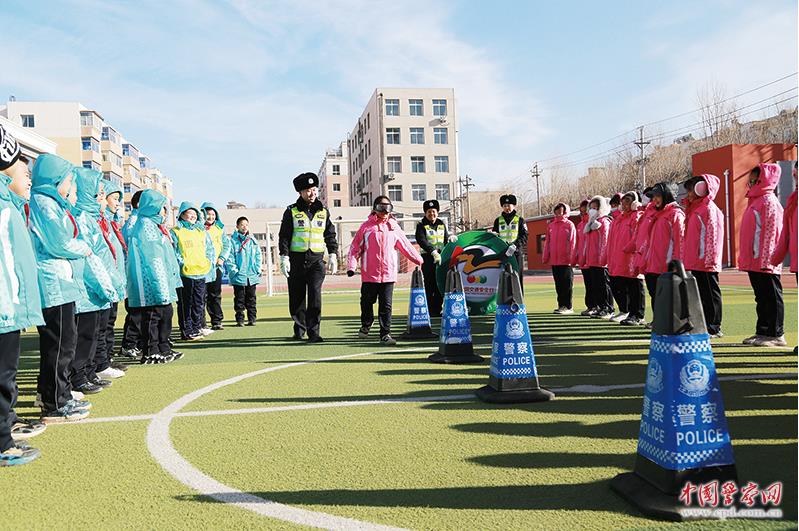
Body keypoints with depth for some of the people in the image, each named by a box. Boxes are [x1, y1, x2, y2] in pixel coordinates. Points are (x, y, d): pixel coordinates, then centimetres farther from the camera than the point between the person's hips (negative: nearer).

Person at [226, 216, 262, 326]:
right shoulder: (232, 240, -2)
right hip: (239, 276, -4)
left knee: (251, 298, 10)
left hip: (252, 276, 4)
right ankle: (240, 319, 7)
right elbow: (229, 257, -5)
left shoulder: (253, 240, 11)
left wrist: (258, 269, 4)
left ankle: (252, 318, 17)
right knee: (239, 299, 1)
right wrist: (234, 270, -13)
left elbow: (258, 256, 12)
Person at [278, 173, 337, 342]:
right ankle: (299, 329, 23)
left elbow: (330, 234, 14)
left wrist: (333, 255, 4)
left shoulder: (323, 211, 10)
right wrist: (284, 257, -8)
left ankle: (313, 332, -8)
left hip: (317, 260, 0)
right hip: (296, 259, 0)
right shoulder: (292, 211, 3)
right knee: (297, 296, 6)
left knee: (315, 294, -12)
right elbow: (284, 236, 1)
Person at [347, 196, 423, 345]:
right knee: (367, 302, 12)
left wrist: (420, 260, 16)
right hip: (369, 274, -1)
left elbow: (406, 246, 15)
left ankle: (385, 334, 5)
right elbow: (355, 247, 1)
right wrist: (351, 266, -8)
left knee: (386, 305, 0)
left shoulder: (394, 227, 9)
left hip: (388, 274, 1)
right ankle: (366, 325, 36)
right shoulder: (367, 226, 1)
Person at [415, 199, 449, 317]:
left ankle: (437, 309, 13)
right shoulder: (421, 225, -1)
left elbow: (446, 239, 17)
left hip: (441, 257, 5)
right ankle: (429, 310, 1)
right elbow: (421, 241, -16)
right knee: (429, 285, -4)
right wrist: (433, 252, -28)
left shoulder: (441, 224, 16)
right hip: (428, 258, -5)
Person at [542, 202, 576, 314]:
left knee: (566, 284, -2)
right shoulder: (551, 225, 13)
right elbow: (547, 242, 13)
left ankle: (568, 307, 2)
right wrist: (546, 257, 7)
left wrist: (571, 258, -14)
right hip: (554, 260, 5)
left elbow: (572, 242, -7)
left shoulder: (569, 225, -3)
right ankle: (561, 305, 17)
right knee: (558, 284, 10)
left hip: (565, 260, -5)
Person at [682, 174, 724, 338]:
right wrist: (686, 258, 20)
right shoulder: (693, 209, 18)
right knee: (700, 294, 12)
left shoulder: (709, 208, -9)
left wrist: (710, 259, -20)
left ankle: (714, 327, 3)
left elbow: (713, 235, -16)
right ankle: (702, 325, 19)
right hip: (693, 262, 9)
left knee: (710, 294, -3)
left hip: (705, 263, -9)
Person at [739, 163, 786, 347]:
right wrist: (745, 258, 19)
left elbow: (771, 232, -17)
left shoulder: (769, 201, -11)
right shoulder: (755, 200, 18)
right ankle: (762, 332, 20)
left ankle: (776, 335, 3)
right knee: (761, 298, 13)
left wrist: (764, 260, -21)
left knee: (771, 297, -3)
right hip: (754, 261, 10)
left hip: (764, 262, -10)